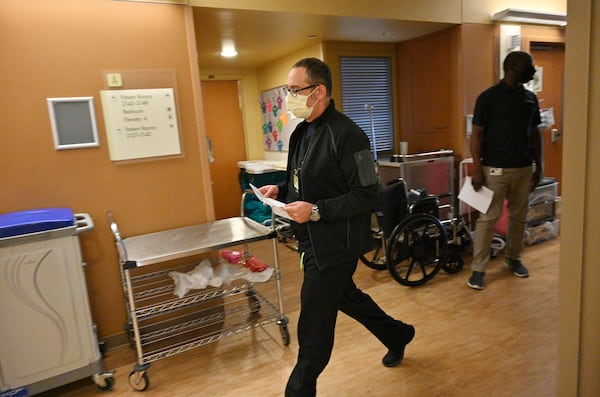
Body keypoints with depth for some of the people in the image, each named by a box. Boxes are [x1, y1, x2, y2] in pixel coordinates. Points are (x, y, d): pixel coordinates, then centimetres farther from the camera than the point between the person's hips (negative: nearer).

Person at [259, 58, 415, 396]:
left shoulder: (345, 135, -21)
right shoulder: (303, 132, 8)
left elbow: (368, 196, -21)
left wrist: (316, 211, -26)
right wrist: (281, 190, 1)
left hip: (334, 245, -10)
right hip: (314, 241, 10)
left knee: (314, 329, 3)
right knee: (346, 297, 27)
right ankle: (397, 335, 51)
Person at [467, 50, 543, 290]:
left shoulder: (530, 98, 10)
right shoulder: (489, 97, -7)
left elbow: (535, 134, 16)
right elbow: (476, 135, -9)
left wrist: (538, 166, 13)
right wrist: (477, 168, -14)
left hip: (524, 168, 6)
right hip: (495, 169, -6)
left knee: (519, 216, 13)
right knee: (488, 218, -4)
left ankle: (513, 258, 32)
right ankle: (478, 269, 4)